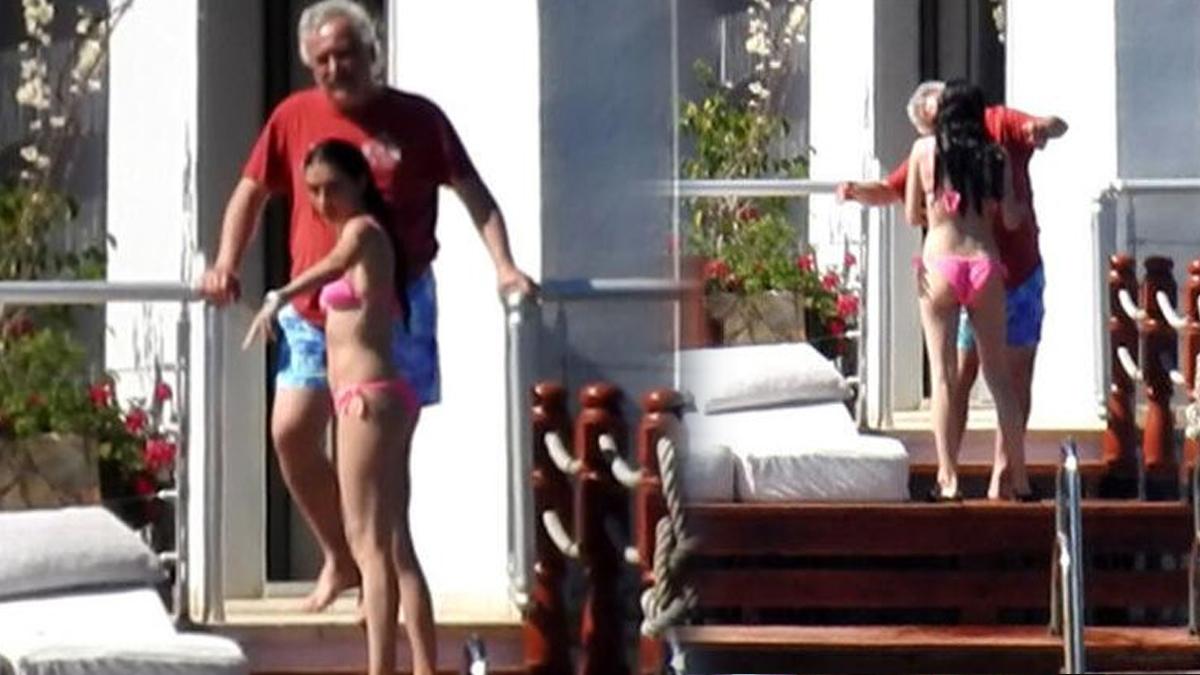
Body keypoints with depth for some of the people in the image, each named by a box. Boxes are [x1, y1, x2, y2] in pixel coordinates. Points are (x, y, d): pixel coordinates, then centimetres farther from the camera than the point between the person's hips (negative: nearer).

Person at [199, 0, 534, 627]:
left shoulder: (416, 118, -2)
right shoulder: (294, 117, 5)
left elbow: (473, 192, 1)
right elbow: (251, 191, 14)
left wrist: (504, 266, -12)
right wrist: (226, 264, 1)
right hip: (313, 309, 3)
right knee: (290, 433, -4)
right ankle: (340, 556, 15)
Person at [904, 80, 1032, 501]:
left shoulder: (925, 149, 4)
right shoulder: (995, 155, 5)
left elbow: (912, 216, 8)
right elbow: (1011, 220, 3)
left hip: (939, 265, -1)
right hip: (985, 264, 1)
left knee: (943, 373, 0)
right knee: (998, 374, 9)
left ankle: (948, 477, -7)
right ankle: (1013, 476, 9)